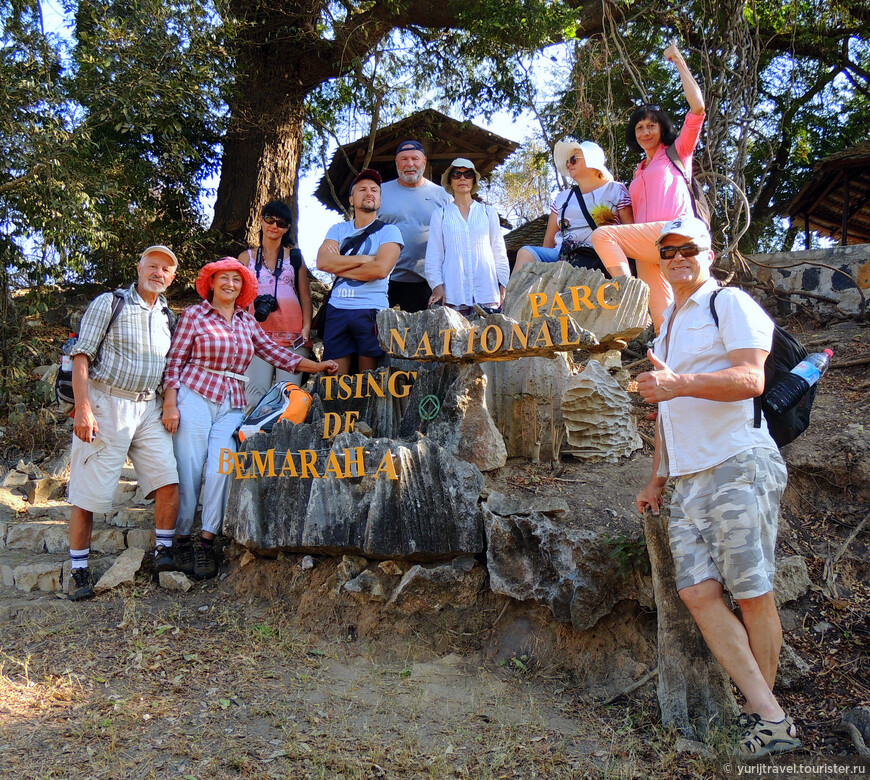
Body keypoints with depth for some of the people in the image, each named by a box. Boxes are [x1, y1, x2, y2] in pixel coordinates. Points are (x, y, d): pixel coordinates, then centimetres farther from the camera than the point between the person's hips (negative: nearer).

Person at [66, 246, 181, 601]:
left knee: (168, 480, -6)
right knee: (88, 492, -1)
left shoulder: (168, 316, 15)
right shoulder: (109, 303, -1)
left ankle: (164, 553, 8)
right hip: (105, 404, -5)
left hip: (148, 408, 5)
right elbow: (81, 357, -6)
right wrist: (83, 409, -14)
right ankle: (78, 570, 11)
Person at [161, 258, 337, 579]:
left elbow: (274, 352, 10)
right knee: (189, 470, -2)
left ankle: (207, 541, -3)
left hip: (232, 405, 3)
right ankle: (182, 539, 11)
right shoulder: (194, 314, 5)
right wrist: (170, 403, -7)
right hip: (194, 397, -3)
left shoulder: (247, 321, 16)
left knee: (220, 469, -10)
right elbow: (175, 361, 2)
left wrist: (316, 366, 0)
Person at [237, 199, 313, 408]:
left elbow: (305, 295, 12)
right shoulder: (246, 257, 16)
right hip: (258, 332, 0)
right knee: (256, 393, -13)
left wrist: (306, 327, -2)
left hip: (293, 334, 0)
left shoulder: (294, 255, 15)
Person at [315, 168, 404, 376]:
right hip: (336, 309, 3)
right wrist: (365, 259, -7)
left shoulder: (389, 231, 4)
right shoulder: (338, 230, 15)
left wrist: (339, 266, -3)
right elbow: (322, 261, -2)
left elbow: (380, 269, -12)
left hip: (371, 311, -3)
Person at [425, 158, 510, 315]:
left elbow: (499, 251, 16)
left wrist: (502, 285, 7)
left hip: (486, 290, 1)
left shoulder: (488, 212, 16)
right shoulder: (440, 214, 13)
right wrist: (437, 285, -1)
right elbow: (434, 254, 11)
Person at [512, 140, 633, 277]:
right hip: (561, 254, 4)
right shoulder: (563, 197, 26)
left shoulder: (615, 190, 15)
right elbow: (549, 239, 22)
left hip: (595, 259, -4)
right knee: (526, 253, -26)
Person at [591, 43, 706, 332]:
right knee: (662, 318, -6)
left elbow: (697, 108, 2)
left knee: (602, 235, -25)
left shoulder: (677, 152, 16)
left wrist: (679, 63, 6)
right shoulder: (639, 173, 31)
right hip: (646, 247, 6)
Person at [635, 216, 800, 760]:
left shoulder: (731, 304, 1)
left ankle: (766, 719, 8)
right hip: (688, 481, 8)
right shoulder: (669, 324, 26)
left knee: (754, 596, -5)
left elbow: (751, 378, -15)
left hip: (739, 466, -7)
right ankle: (770, 717, -1)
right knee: (698, 591, -5)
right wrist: (658, 478, 23)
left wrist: (680, 382, -28)